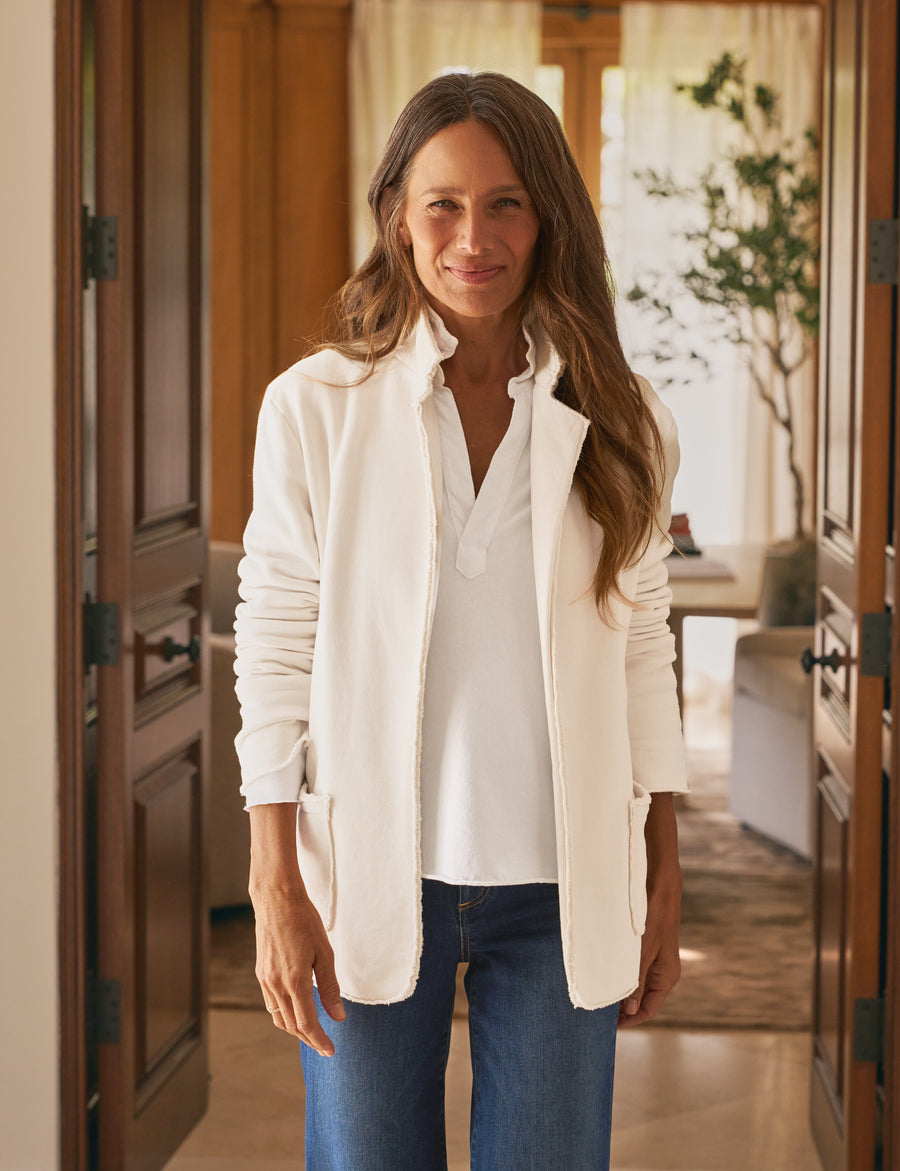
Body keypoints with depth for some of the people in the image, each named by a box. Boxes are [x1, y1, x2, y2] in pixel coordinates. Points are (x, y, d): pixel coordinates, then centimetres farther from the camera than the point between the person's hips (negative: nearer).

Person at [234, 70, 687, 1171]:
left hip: (561, 888, 1)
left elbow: (641, 649, 8)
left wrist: (663, 880, 8)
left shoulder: (618, 423, 3)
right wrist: (276, 886, -6)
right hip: (373, 875, -1)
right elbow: (274, 647, -2)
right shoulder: (313, 408, -3)